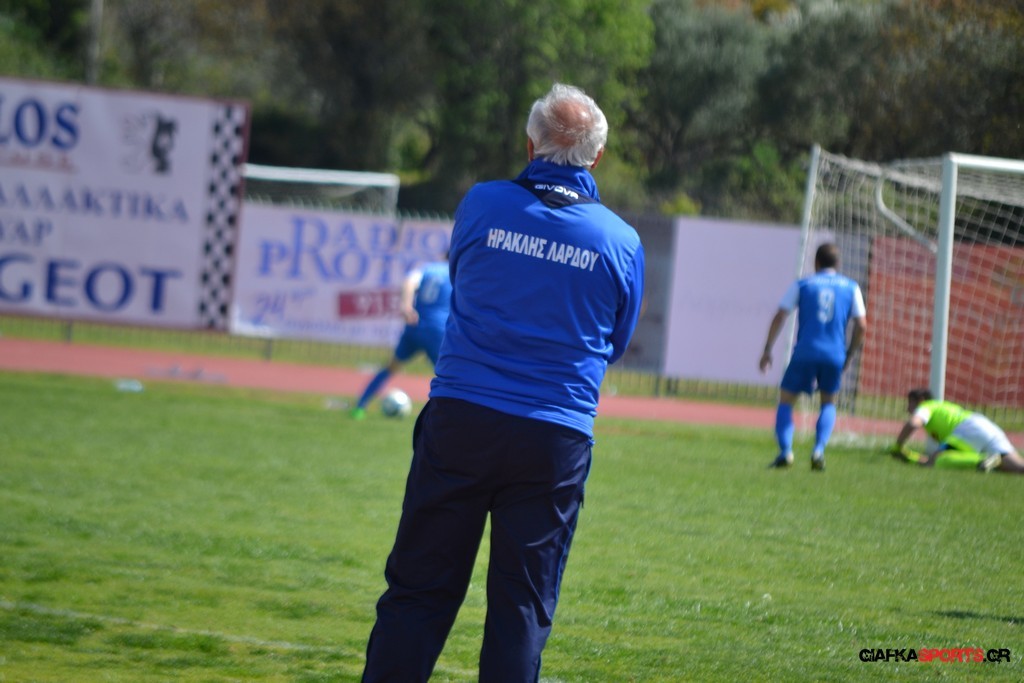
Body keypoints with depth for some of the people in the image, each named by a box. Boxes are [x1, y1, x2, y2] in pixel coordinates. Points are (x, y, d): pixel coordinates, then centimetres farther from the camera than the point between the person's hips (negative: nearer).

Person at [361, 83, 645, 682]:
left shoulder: (482, 204, -1)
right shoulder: (621, 242, 0)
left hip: (461, 417, 0)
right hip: (558, 438, 0)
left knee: (419, 589, 5)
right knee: (523, 607, 6)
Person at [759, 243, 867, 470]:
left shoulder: (802, 285, 9)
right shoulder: (851, 288, 11)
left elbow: (779, 317, 3)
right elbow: (861, 326, 6)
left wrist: (767, 350, 5)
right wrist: (849, 356, 16)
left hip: (805, 353, -1)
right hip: (834, 356, 1)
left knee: (786, 401, 11)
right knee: (828, 403, 21)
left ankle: (785, 451, -10)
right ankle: (819, 450, 0)